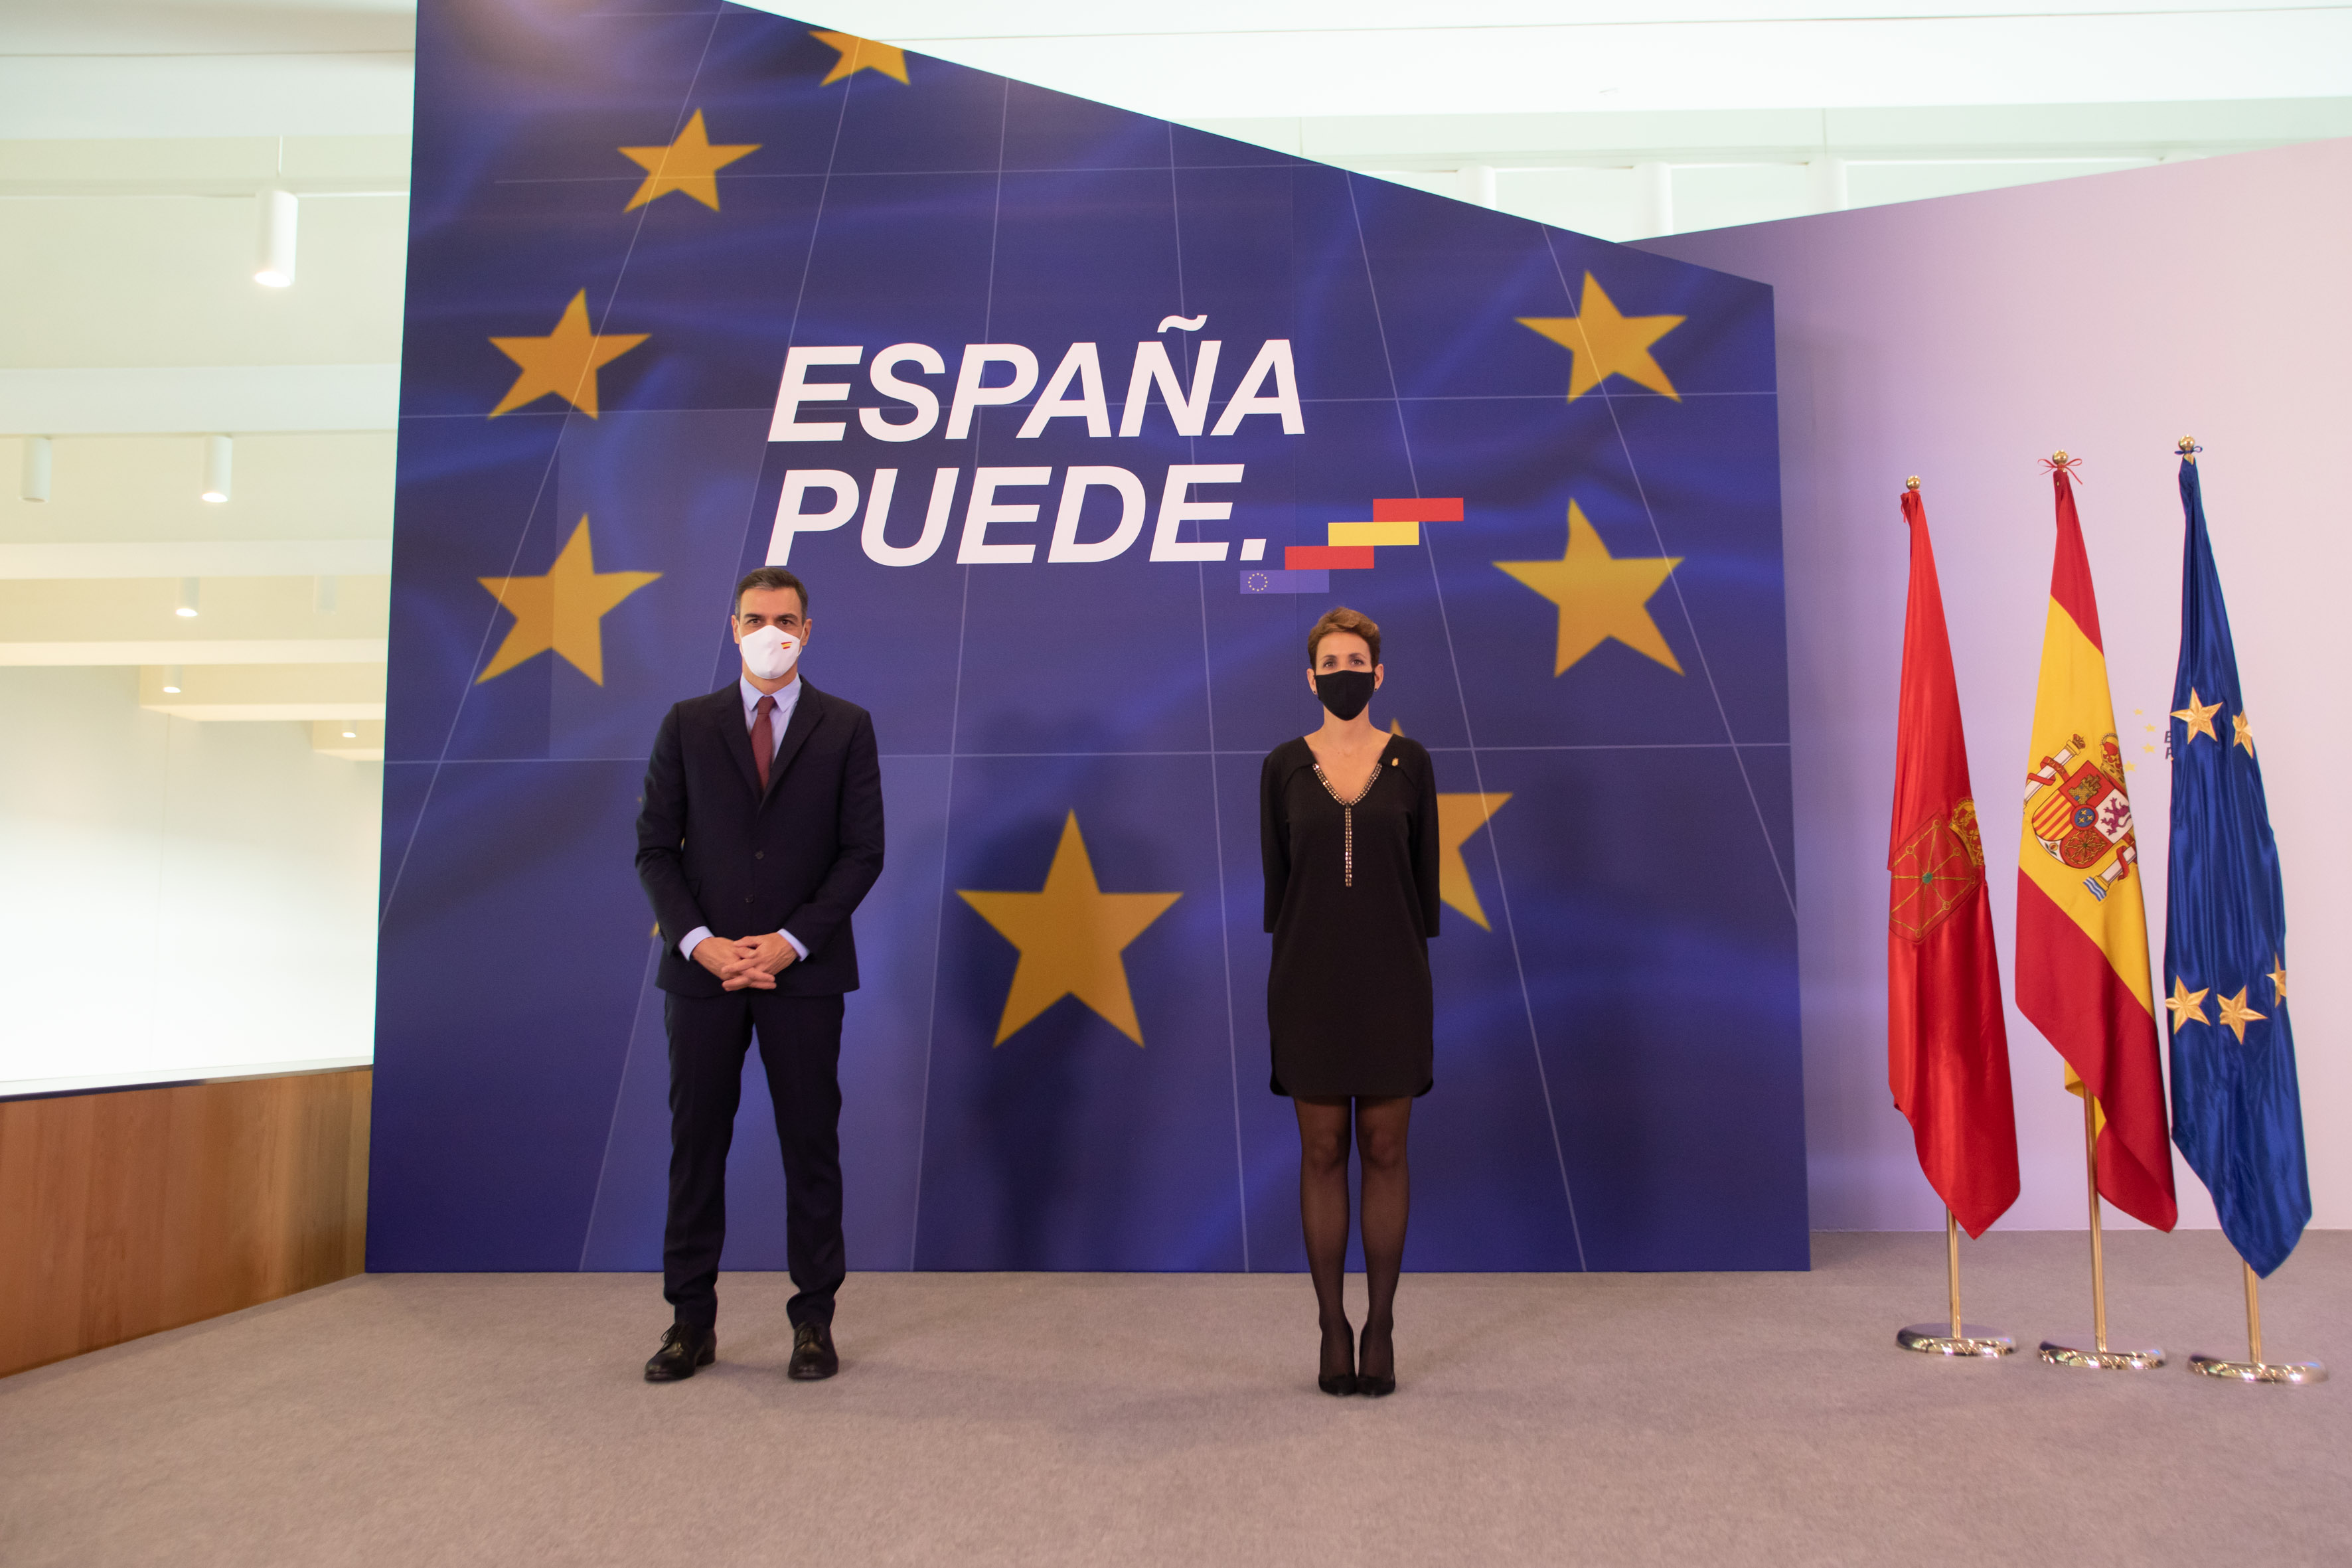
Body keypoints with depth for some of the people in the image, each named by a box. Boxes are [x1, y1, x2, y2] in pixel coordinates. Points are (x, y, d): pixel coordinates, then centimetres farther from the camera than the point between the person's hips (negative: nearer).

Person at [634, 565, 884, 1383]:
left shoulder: (846, 727, 5)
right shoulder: (687, 725, 8)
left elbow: (863, 851, -1)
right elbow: (655, 847, 5)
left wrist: (792, 941, -11)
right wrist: (697, 941, -9)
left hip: (803, 971, -1)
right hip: (702, 968, 1)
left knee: (811, 1145, 4)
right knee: (695, 1142, 5)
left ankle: (814, 1321, 14)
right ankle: (691, 1322, 16)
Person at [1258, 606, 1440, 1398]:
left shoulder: (1409, 762, 3)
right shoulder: (1284, 766, 3)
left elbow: (1424, 879, 4)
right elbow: (1276, 880, 4)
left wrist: (1420, 978, 0)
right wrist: (1280, 984, 0)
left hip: (1389, 976, 0)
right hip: (1311, 975, 0)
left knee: (1384, 1152, 6)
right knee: (1322, 1153, 6)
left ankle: (1380, 1327, 17)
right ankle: (1333, 1329, 17)